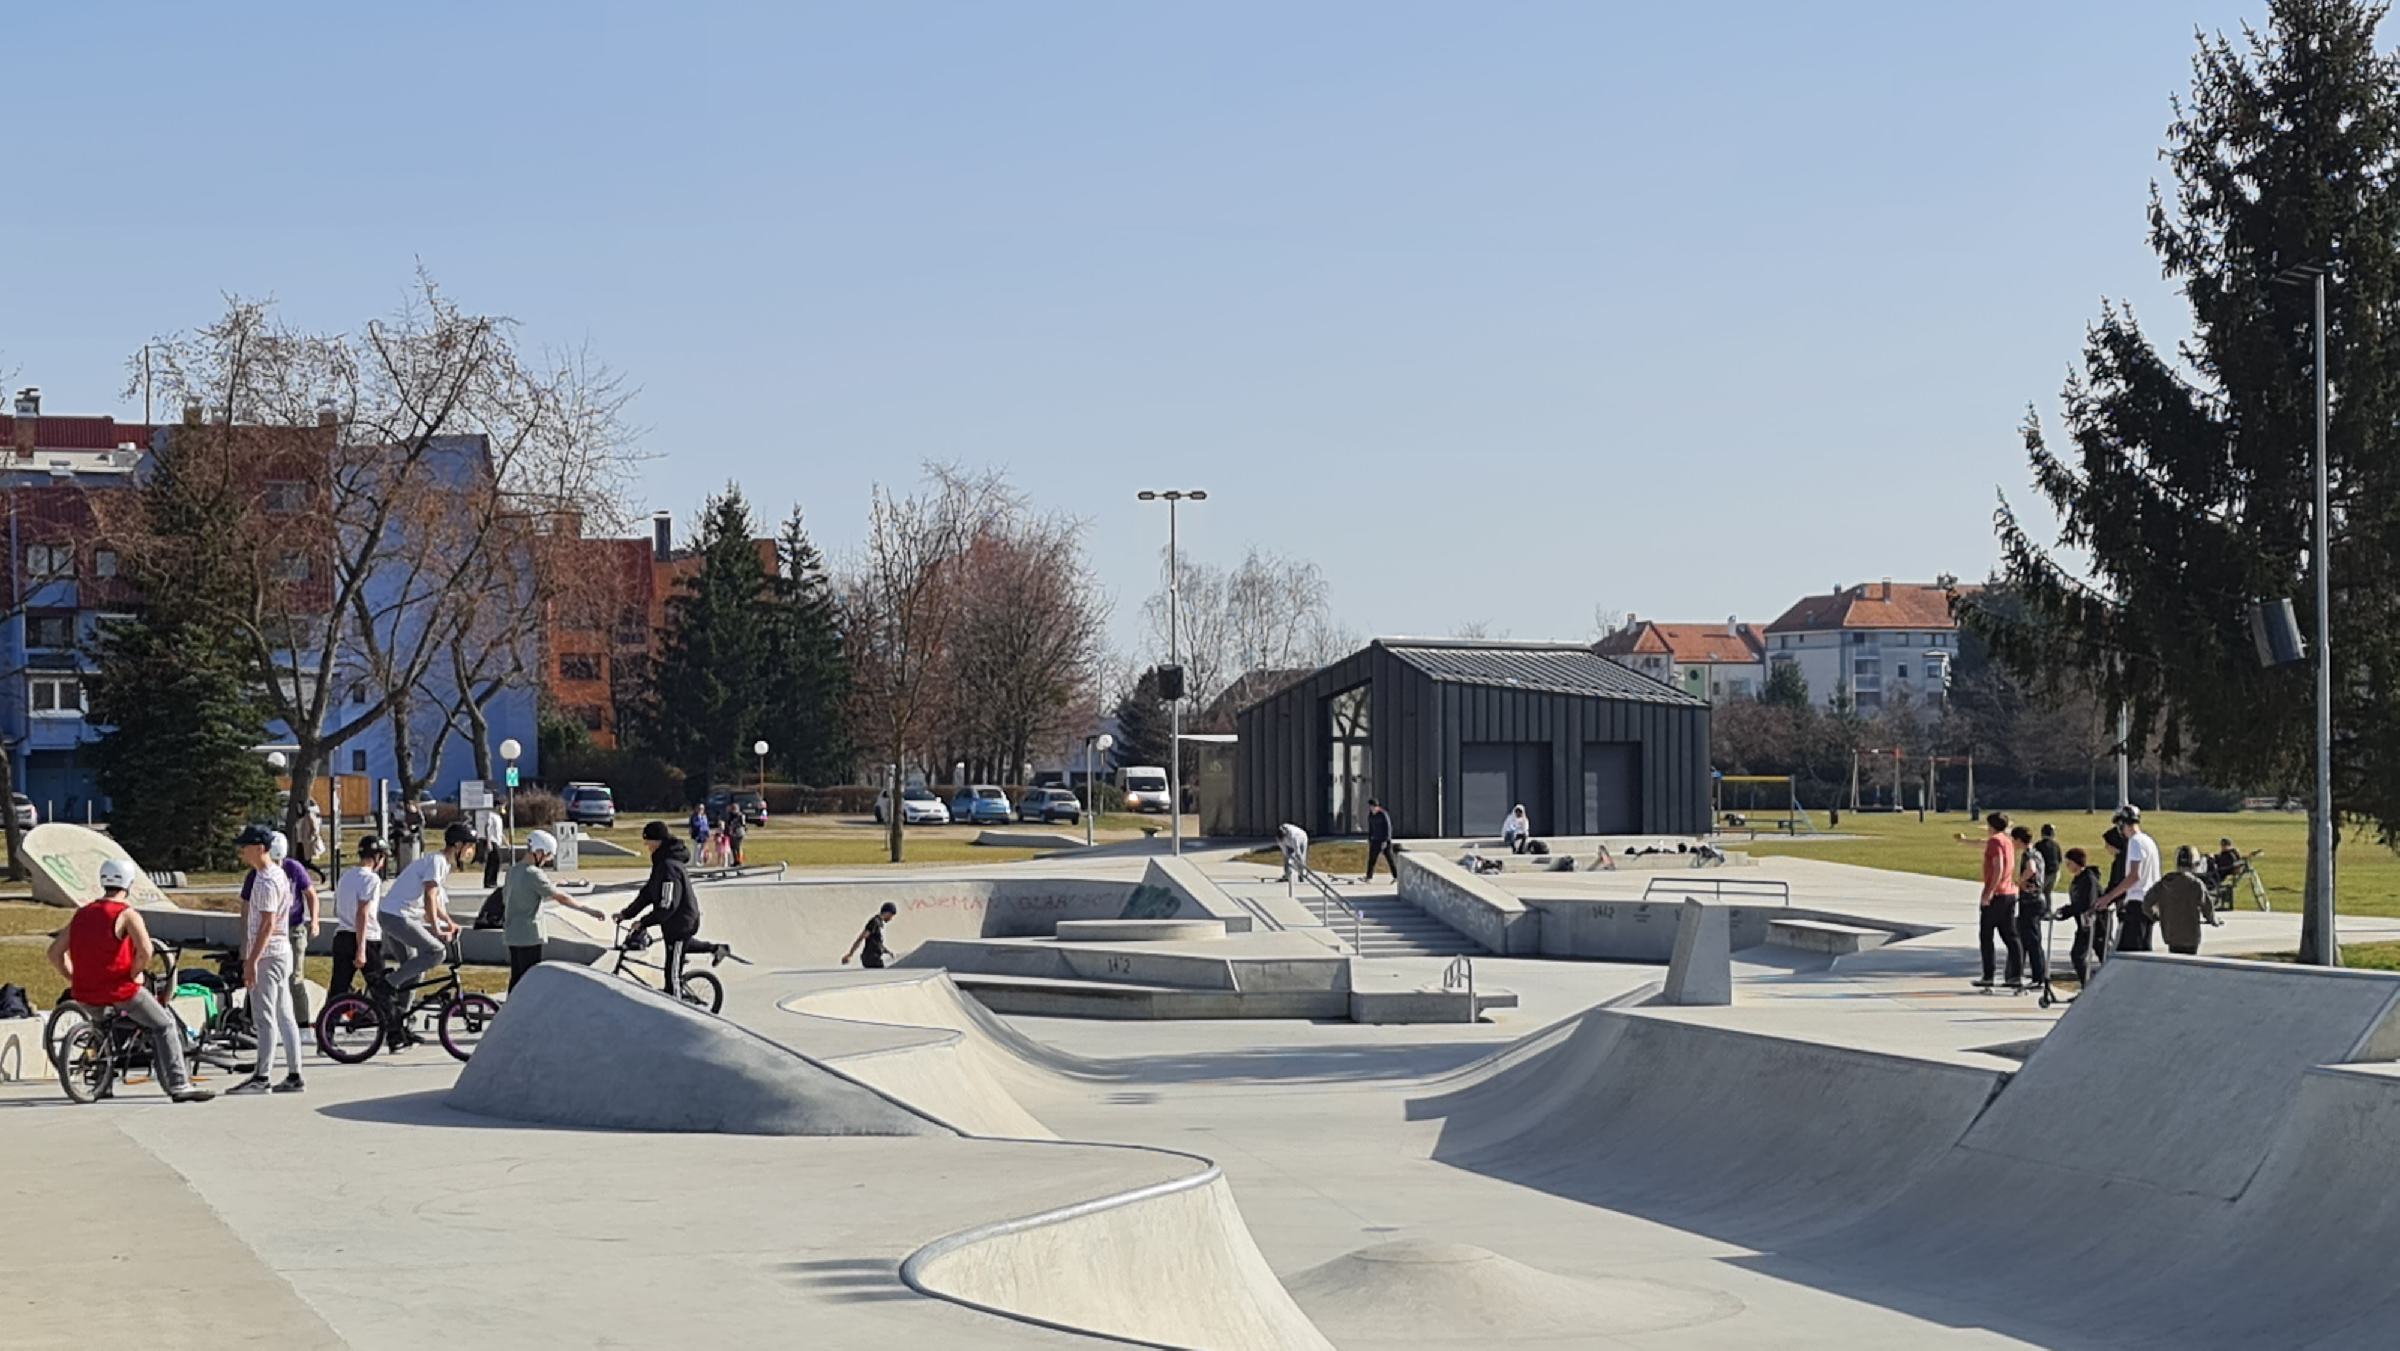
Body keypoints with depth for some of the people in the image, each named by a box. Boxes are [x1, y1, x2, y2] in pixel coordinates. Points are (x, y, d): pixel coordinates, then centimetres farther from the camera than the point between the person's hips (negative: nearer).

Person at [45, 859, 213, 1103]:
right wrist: (135, 973, -7)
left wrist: (73, 980, 16)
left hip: (85, 997, 7)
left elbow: (55, 952, 11)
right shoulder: (127, 915, -7)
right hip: (119, 991, -6)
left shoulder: (82, 914, 13)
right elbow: (145, 950, -24)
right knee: (166, 1027, 6)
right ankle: (179, 1085, -1)